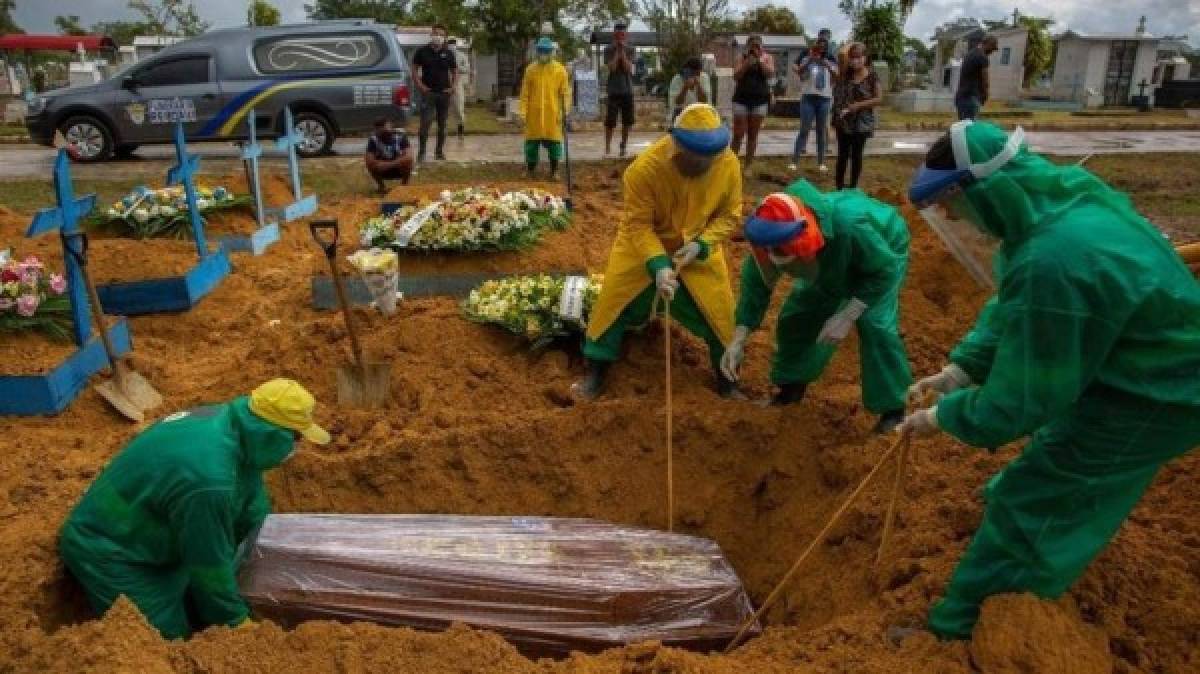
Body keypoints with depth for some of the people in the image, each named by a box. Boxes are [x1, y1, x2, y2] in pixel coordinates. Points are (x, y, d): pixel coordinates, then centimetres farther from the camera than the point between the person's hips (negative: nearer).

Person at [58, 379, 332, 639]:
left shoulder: (232, 424, -11)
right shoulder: (209, 479, -38)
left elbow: (253, 511, 4)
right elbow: (210, 560, -24)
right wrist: (236, 620, -8)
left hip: (150, 539, 9)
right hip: (105, 552, -9)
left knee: (202, 612, 12)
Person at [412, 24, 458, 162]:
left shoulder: (448, 53, 7)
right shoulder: (422, 51, 2)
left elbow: (455, 72, 14)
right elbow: (415, 70, 6)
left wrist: (453, 86, 0)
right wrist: (420, 85, -6)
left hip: (444, 93, 3)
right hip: (428, 93, -2)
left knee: (442, 124, 8)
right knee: (425, 123, -9)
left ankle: (440, 151, 18)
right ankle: (421, 152, -3)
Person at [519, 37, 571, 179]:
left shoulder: (560, 70, -1)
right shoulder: (530, 69, 3)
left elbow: (565, 92, 1)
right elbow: (525, 93, 5)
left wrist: (564, 110, -7)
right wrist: (523, 112, 0)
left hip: (552, 114, -1)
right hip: (534, 114, 1)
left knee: (554, 142, 3)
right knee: (532, 142, 6)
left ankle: (554, 171, 16)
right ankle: (530, 171, 20)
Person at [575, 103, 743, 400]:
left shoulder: (728, 163, -23)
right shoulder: (645, 168, -33)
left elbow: (729, 215, -10)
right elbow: (638, 226, -26)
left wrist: (701, 245, -26)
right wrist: (658, 266, -38)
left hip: (699, 247, 2)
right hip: (641, 243, -2)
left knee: (719, 309, 2)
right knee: (614, 303, -2)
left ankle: (727, 379, 24)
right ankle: (595, 375, 17)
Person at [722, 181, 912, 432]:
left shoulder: (849, 225, -48)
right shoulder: (775, 236, -33)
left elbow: (884, 270, -32)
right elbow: (755, 283, -20)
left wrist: (846, 316, -36)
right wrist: (738, 341, -27)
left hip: (884, 250, -5)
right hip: (832, 263, 5)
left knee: (875, 324, -20)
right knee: (798, 314, 0)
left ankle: (893, 405, -3)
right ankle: (793, 382, 23)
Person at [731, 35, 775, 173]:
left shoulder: (767, 57, 7)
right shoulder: (743, 57, 5)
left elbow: (770, 74, -8)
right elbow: (736, 76, -4)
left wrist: (759, 59, -12)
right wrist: (747, 63, -14)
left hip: (760, 100, 1)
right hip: (741, 99, -1)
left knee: (753, 135, 3)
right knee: (738, 135, -5)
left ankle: (748, 166, 10)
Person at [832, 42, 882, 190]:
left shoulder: (871, 76, -4)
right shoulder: (846, 74, 1)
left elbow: (879, 98, -7)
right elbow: (841, 57, -17)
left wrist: (858, 105, -15)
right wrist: (849, 46, -1)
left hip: (862, 122, -2)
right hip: (844, 121, 2)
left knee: (856, 155, 6)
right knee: (843, 155, 5)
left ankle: (853, 187, 15)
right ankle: (839, 187, 12)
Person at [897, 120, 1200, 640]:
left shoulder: (1050, 264, -40)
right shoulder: (1056, 195, -9)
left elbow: (1019, 400, -29)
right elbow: (1011, 308, 4)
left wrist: (942, 417, -14)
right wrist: (961, 367, -2)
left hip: (1148, 397, -9)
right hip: (1136, 361, 9)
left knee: (1028, 499, 1)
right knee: (1058, 447, 33)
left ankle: (962, 615, 17)